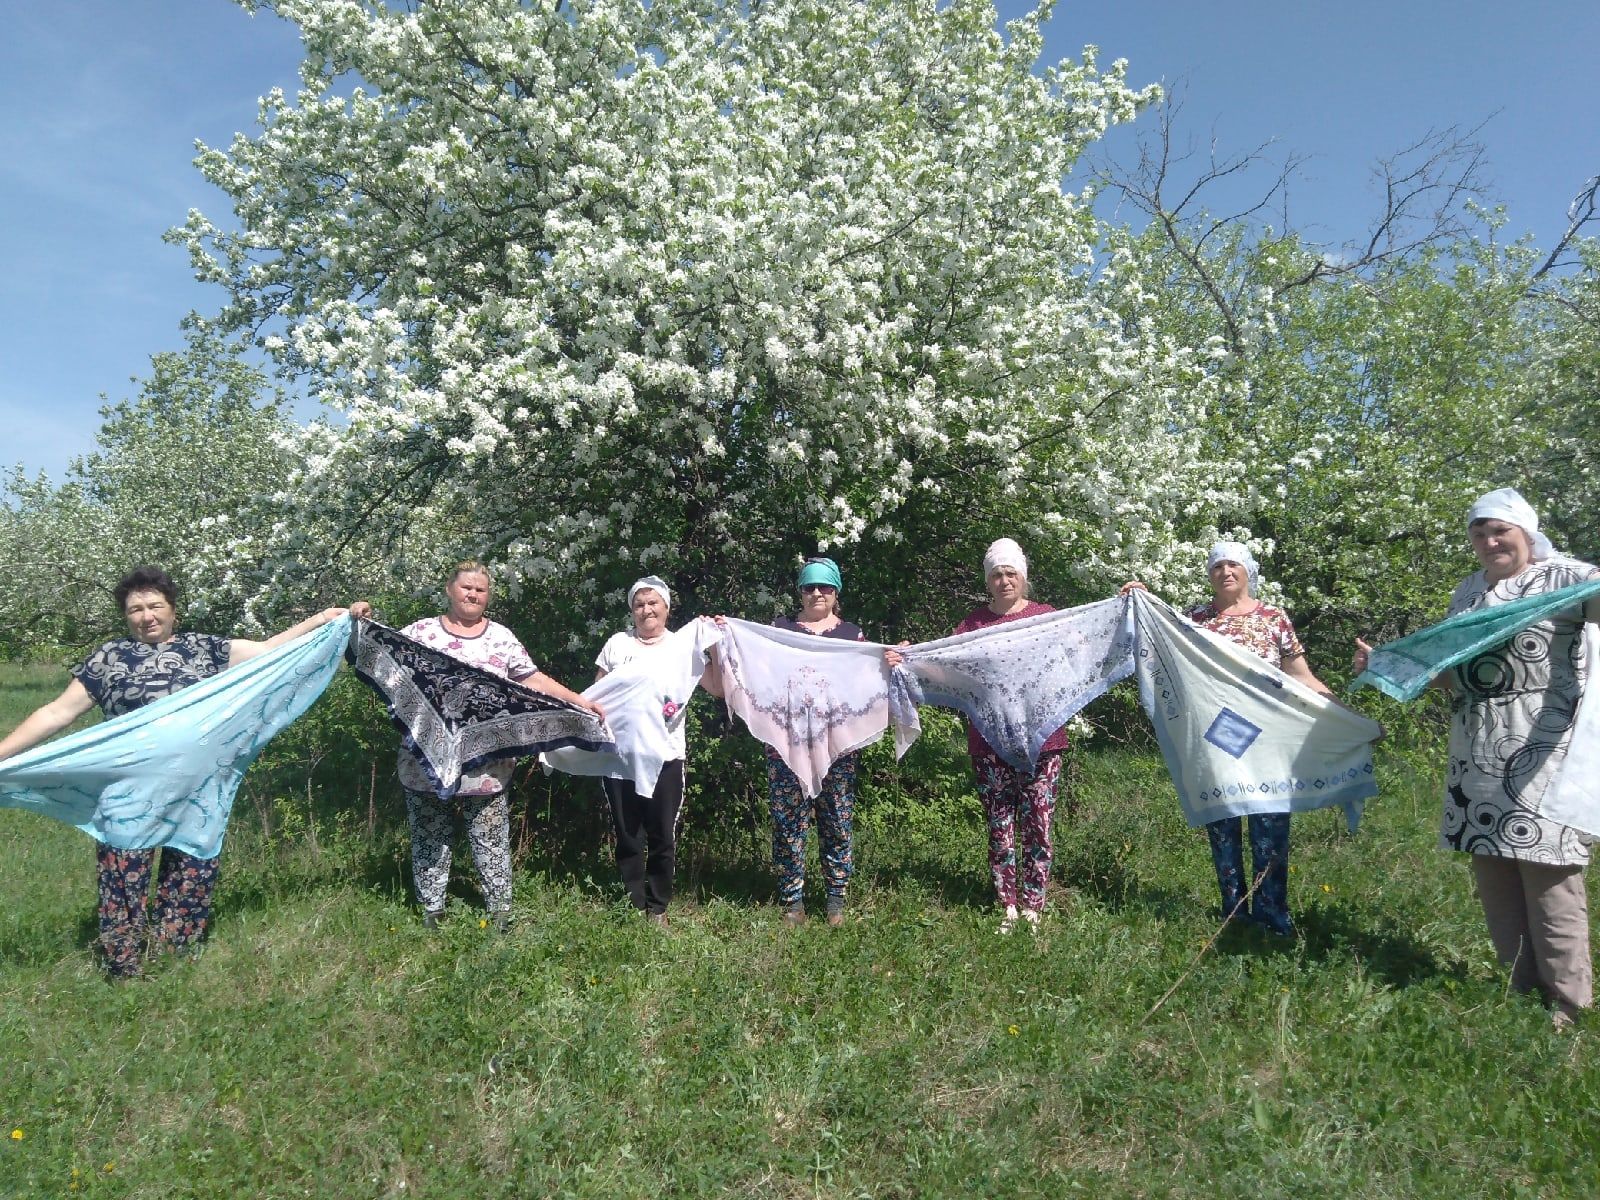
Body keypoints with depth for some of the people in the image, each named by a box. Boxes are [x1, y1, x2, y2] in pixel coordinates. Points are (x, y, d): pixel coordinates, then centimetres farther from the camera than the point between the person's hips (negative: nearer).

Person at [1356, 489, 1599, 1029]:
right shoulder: (1468, 591, 17)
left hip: (1542, 747, -7)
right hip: (1477, 753, 7)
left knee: (1546, 872, -7)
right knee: (1492, 870, 9)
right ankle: (1523, 990, 21)